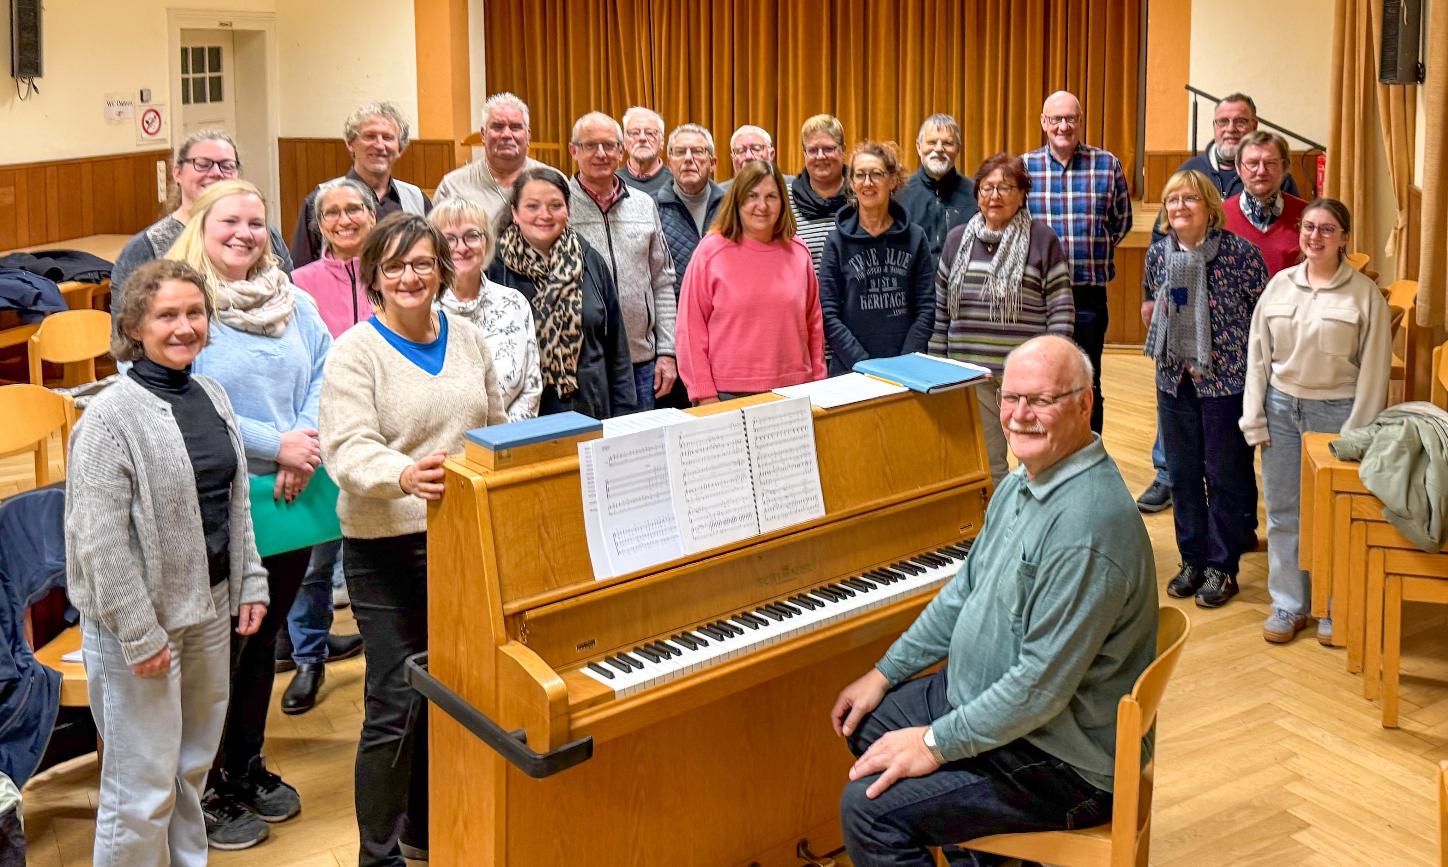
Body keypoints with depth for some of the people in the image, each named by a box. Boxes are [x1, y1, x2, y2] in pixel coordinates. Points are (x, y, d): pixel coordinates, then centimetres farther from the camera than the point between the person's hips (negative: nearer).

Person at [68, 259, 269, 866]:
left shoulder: (212, 397, 7)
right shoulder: (112, 416, -16)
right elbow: (99, 539, -18)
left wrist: (250, 584, 11)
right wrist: (139, 633, -18)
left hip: (209, 610, 7)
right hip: (142, 621, -7)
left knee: (192, 768, 19)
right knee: (144, 785, 0)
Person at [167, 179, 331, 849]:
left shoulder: (293, 301, 7)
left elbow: (325, 372, 4)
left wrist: (308, 446, -13)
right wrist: (277, 444, -19)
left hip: (290, 500, 6)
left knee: (264, 638, 18)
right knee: (220, 647, 5)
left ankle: (248, 767, 35)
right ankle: (210, 790, 21)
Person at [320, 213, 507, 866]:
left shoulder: (468, 341, 9)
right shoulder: (355, 352, -8)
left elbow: (497, 431, 17)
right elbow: (348, 448, -20)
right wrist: (405, 475, -39)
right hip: (387, 548, -5)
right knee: (397, 704, -4)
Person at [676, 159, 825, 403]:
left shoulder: (798, 252, 7)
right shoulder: (711, 252, -5)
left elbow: (813, 323, 13)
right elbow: (691, 327, -5)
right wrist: (705, 395, -8)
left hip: (793, 391, 3)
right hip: (728, 394, -3)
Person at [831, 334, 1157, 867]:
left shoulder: (1086, 523, -29)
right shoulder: (1021, 484, 4)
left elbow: (1042, 686, -29)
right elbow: (964, 591, 17)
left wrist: (936, 744, -20)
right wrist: (885, 673, 15)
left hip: (1063, 761, -10)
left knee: (868, 808, -17)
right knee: (865, 722, 20)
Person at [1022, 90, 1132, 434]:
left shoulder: (1107, 165, 1)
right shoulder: (1023, 167, 2)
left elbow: (1122, 220, 11)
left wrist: (1094, 252, 4)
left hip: (1088, 293, -1)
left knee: (1088, 385, 6)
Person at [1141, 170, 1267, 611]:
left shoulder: (1239, 251, -12)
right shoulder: (1158, 253, 3)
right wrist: (1154, 308, 1)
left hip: (1226, 378, -5)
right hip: (1174, 378, 5)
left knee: (1225, 474, 4)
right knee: (1182, 474, 13)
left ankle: (1222, 567, 17)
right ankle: (1193, 560, 27)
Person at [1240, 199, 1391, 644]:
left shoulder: (1364, 293, -6)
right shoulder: (1280, 285, 4)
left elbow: (1374, 368, -6)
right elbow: (1257, 354, 6)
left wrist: (1357, 431, -9)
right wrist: (1254, 418, 2)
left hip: (1335, 411, -3)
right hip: (1281, 407, 3)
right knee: (1282, 511, 9)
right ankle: (1289, 604, 22)